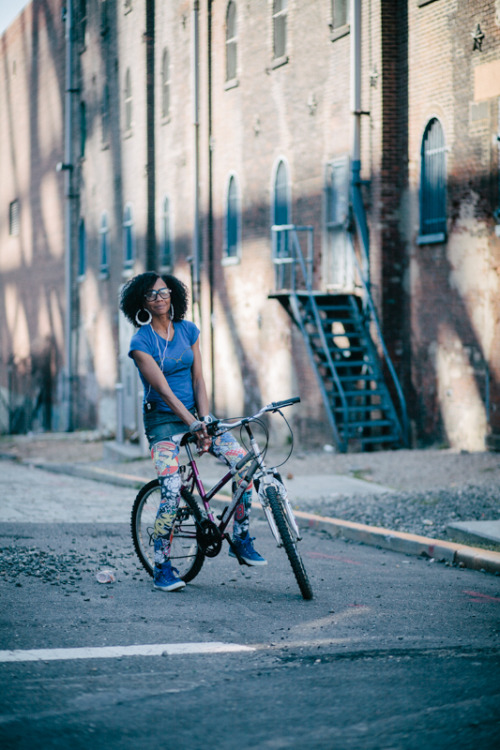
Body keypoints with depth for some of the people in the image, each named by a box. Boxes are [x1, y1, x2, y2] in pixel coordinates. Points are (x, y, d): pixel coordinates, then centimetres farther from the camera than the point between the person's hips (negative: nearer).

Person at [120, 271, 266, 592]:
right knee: (172, 492, -19)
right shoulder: (141, 342, -11)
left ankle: (241, 540, -1)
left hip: (195, 412, 5)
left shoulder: (188, 330, 4)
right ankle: (162, 567, -4)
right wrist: (192, 424, -29)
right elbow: (164, 390, -19)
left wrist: (205, 419, -13)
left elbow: (198, 379, 1)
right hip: (163, 419, -4)